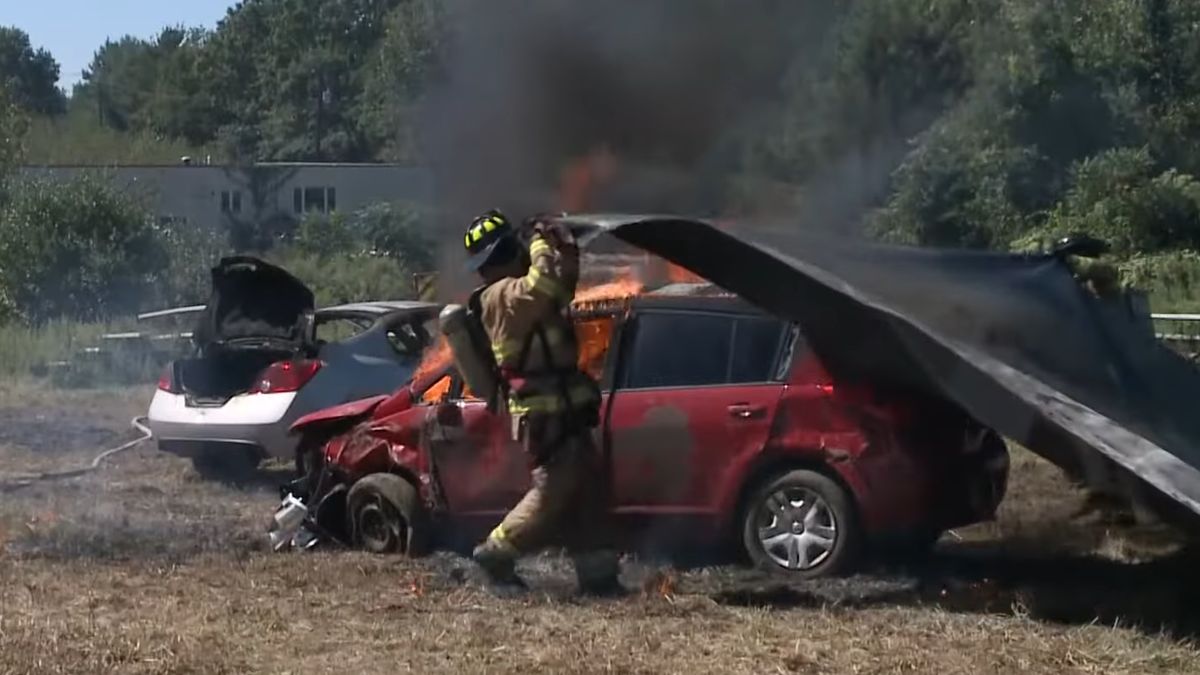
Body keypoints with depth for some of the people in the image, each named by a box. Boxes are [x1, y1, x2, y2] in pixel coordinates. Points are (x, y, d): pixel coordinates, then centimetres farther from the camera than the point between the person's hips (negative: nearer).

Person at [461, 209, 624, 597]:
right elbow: (545, 283, -34)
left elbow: (562, 287, 29)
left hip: (561, 409, 10)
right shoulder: (503, 295, -16)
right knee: (552, 492, -8)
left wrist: (565, 247, 12)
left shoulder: (519, 291, 16)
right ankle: (496, 556, 6)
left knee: (588, 488, 9)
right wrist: (542, 243, -15)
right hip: (543, 414, -10)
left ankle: (597, 574, 10)